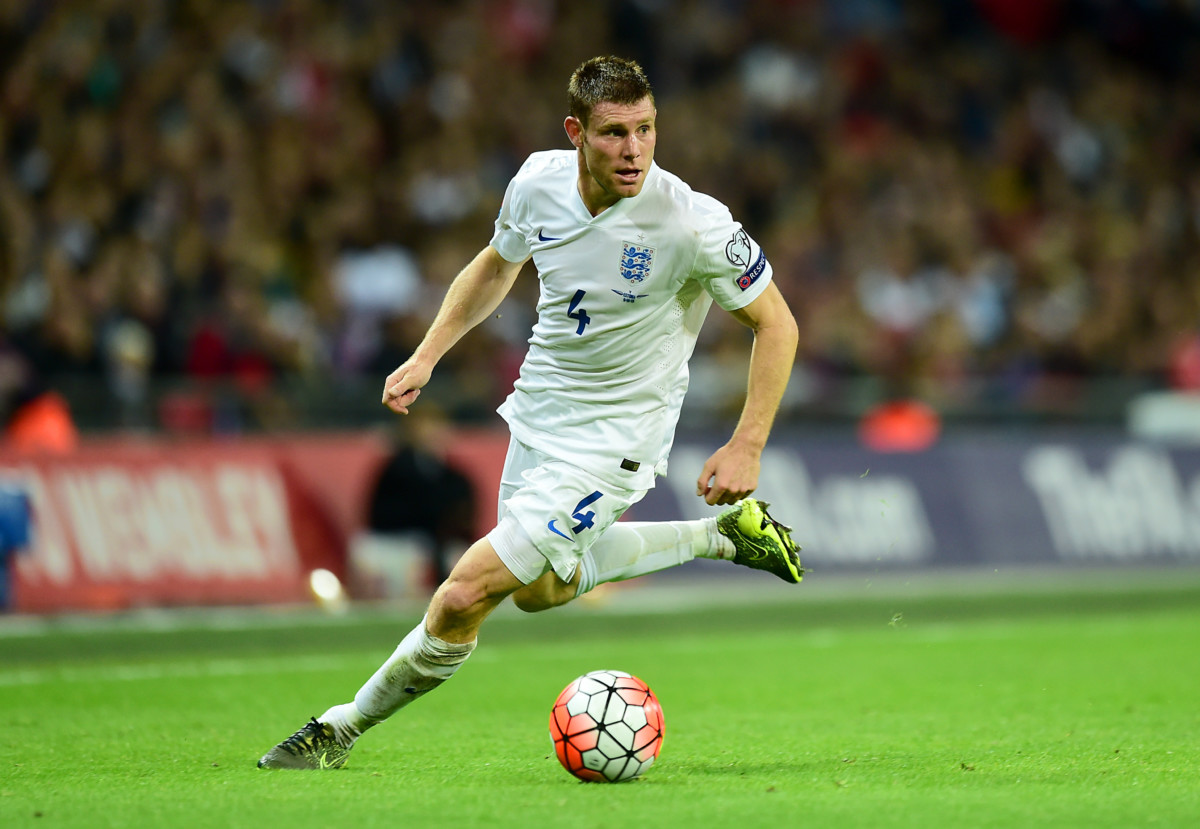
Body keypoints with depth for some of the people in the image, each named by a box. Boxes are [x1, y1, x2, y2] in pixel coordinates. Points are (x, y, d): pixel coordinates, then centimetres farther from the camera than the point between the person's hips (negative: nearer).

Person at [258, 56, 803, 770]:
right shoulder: (539, 181, -11)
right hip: (538, 414, 7)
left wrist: (746, 449, -18)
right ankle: (720, 534, 39)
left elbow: (776, 323, -13)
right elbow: (498, 265, 12)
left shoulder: (693, 223, -26)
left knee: (466, 595, -12)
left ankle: (344, 727, 8)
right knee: (539, 589, 28)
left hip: (610, 440, -7)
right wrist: (428, 354, 6)